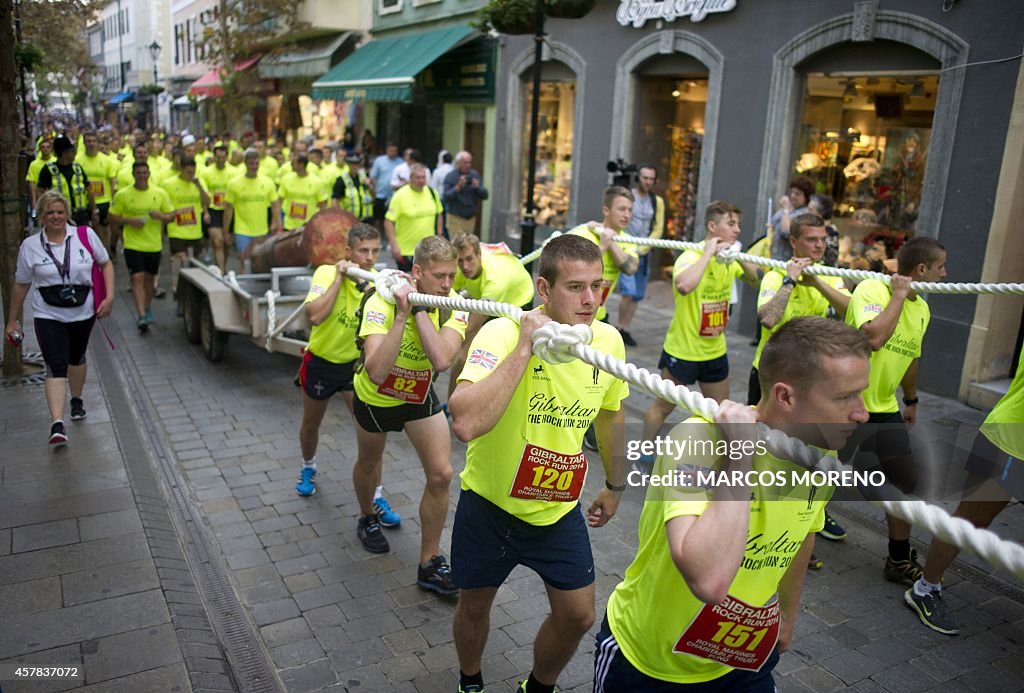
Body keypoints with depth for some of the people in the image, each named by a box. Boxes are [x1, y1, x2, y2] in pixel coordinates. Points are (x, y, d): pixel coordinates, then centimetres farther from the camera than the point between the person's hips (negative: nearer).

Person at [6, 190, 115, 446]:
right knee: (56, 367, -13)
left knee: (76, 359, 21)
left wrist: (109, 296, -9)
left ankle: (76, 399, 47)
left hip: (83, 312, 2)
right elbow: (21, 285, 4)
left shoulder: (86, 235, -4)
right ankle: (57, 424, -19)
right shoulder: (30, 246, -3)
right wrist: (12, 321, 8)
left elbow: (106, 264, 5)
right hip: (48, 316, -2)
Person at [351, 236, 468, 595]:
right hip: (376, 397, -2)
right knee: (369, 463, 22)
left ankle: (429, 563, 10)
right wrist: (402, 314, -46)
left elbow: (442, 360, -41)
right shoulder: (382, 302, -32)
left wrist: (419, 309, -39)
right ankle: (367, 518, 55)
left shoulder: (455, 305, -23)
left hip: (420, 395, 2)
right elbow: (376, 372, -44)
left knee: (441, 474, -7)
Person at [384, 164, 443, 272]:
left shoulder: (432, 193, 2)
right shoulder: (400, 195, -13)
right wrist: (394, 246, -19)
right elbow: (388, 222, -14)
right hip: (406, 250, -4)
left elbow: (438, 214, 16)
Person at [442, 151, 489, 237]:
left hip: (471, 218, 4)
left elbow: (485, 195, 3)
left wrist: (478, 187, -16)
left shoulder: (475, 175, 5)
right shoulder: (450, 177, -6)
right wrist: (458, 187, -25)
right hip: (456, 218, -4)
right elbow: (446, 197, -15)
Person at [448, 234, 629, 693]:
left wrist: (615, 486, 18)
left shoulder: (609, 340, -11)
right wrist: (525, 346, -40)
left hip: (560, 508, 4)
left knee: (578, 616, 12)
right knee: (475, 605, 18)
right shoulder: (504, 333, -27)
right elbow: (466, 424, -43)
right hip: (491, 503, -3)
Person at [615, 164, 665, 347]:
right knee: (629, 293, -15)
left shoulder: (657, 201, 7)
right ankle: (620, 329, 0)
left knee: (637, 295, 6)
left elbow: (658, 230, 6)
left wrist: (642, 249, -5)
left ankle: (625, 330, 16)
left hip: (644, 253, 4)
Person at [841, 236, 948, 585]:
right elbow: (873, 337, -35)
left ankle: (899, 561, 26)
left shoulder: (922, 309, 6)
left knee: (907, 486, 9)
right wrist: (898, 295, -23)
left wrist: (911, 400, 30)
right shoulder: (871, 289, -17)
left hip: (887, 411, 7)